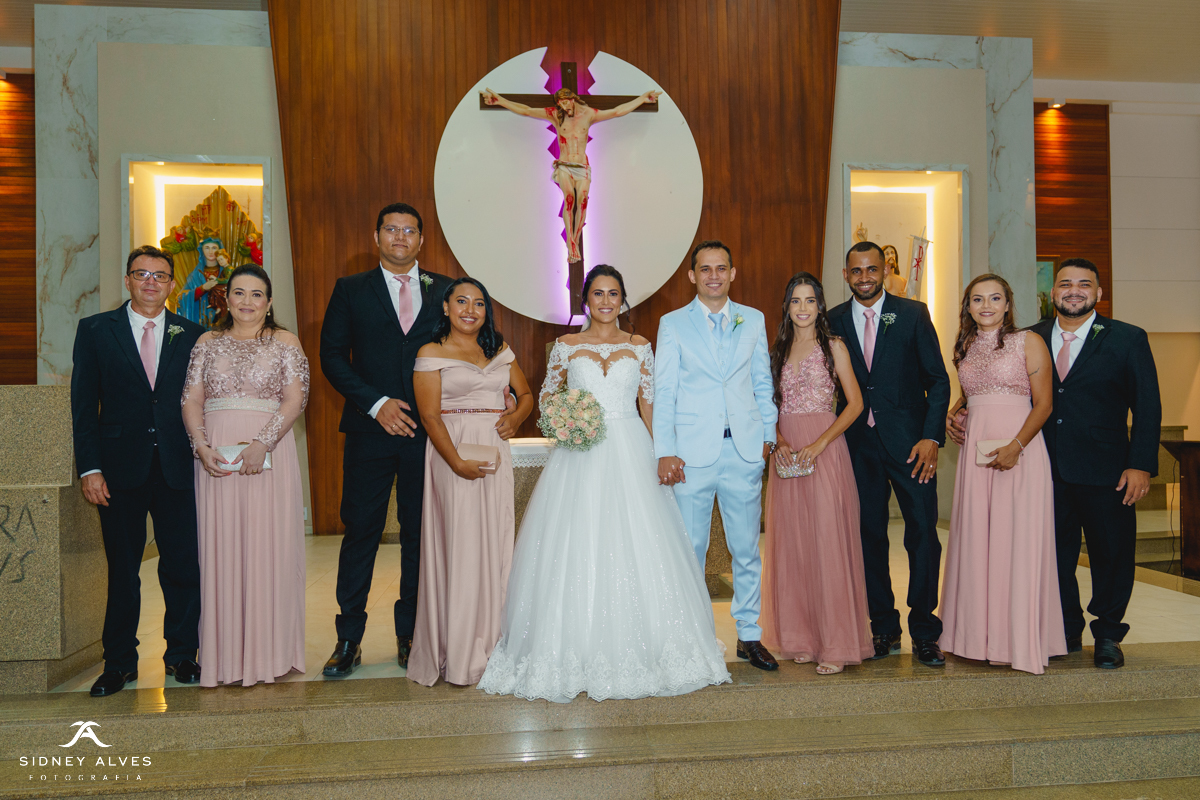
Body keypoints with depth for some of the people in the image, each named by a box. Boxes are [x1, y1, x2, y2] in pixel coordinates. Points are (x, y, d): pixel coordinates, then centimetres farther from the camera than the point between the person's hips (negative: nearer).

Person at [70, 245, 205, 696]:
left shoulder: (192, 336, 8)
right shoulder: (96, 330, 6)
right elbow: (83, 405, 2)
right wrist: (89, 468, -5)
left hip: (177, 468, 1)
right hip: (121, 468, 0)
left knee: (183, 567, 3)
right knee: (122, 570, 8)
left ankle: (182, 655, 20)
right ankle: (119, 662, 22)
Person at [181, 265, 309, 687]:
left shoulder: (285, 342, 6)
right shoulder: (208, 343, 13)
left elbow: (295, 399, -4)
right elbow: (191, 400, 8)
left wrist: (262, 444, -16)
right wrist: (201, 446, -9)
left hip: (269, 455, -2)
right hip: (216, 458, 2)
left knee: (269, 546, -1)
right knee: (219, 547, 3)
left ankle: (269, 653, 9)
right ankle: (225, 655, 12)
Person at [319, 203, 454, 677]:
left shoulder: (444, 291, 10)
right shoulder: (351, 290, 7)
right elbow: (332, 356, 1)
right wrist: (377, 404, -10)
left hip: (428, 430, 1)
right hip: (370, 429, -1)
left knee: (420, 533, 7)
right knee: (361, 532, 3)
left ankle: (410, 636, 19)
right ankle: (348, 639, 15)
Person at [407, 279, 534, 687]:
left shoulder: (500, 350, 15)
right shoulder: (431, 353, 0)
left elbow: (525, 394, 21)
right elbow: (430, 415, -8)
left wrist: (516, 417, -2)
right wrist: (457, 462, -19)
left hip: (495, 455, 5)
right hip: (453, 454, -5)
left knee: (495, 545, 6)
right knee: (458, 545, -4)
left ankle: (489, 646, 17)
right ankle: (456, 653, 7)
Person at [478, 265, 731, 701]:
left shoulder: (639, 346, 10)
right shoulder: (566, 346, 8)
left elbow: (649, 404, 9)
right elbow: (546, 396, 12)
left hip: (630, 454, 1)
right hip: (581, 459, 0)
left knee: (635, 549, -1)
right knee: (577, 550, -3)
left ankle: (634, 653, 12)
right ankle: (575, 654, 8)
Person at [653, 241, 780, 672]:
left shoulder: (753, 320, 10)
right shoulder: (673, 324, 4)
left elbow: (763, 383, 14)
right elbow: (663, 392, 1)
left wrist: (768, 434, 7)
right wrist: (665, 451, -6)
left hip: (744, 450, 2)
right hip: (693, 452, -2)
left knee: (747, 549, 9)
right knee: (690, 550, 4)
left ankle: (749, 635, 23)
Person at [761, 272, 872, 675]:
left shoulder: (834, 346, 3)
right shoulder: (777, 350, 14)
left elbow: (855, 403, -3)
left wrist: (821, 442, -14)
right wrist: (778, 441, -6)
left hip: (825, 451, -4)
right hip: (786, 455, 4)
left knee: (828, 542, -6)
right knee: (791, 544, 5)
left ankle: (836, 645, 1)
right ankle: (802, 637, 15)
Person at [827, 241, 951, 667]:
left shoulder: (913, 314, 1)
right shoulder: (833, 322, 6)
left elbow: (938, 379, 0)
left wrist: (931, 437, -10)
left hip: (909, 441, -2)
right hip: (858, 444, 2)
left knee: (923, 532, -3)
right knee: (869, 536, 7)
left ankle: (924, 632, 10)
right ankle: (884, 628, 20)